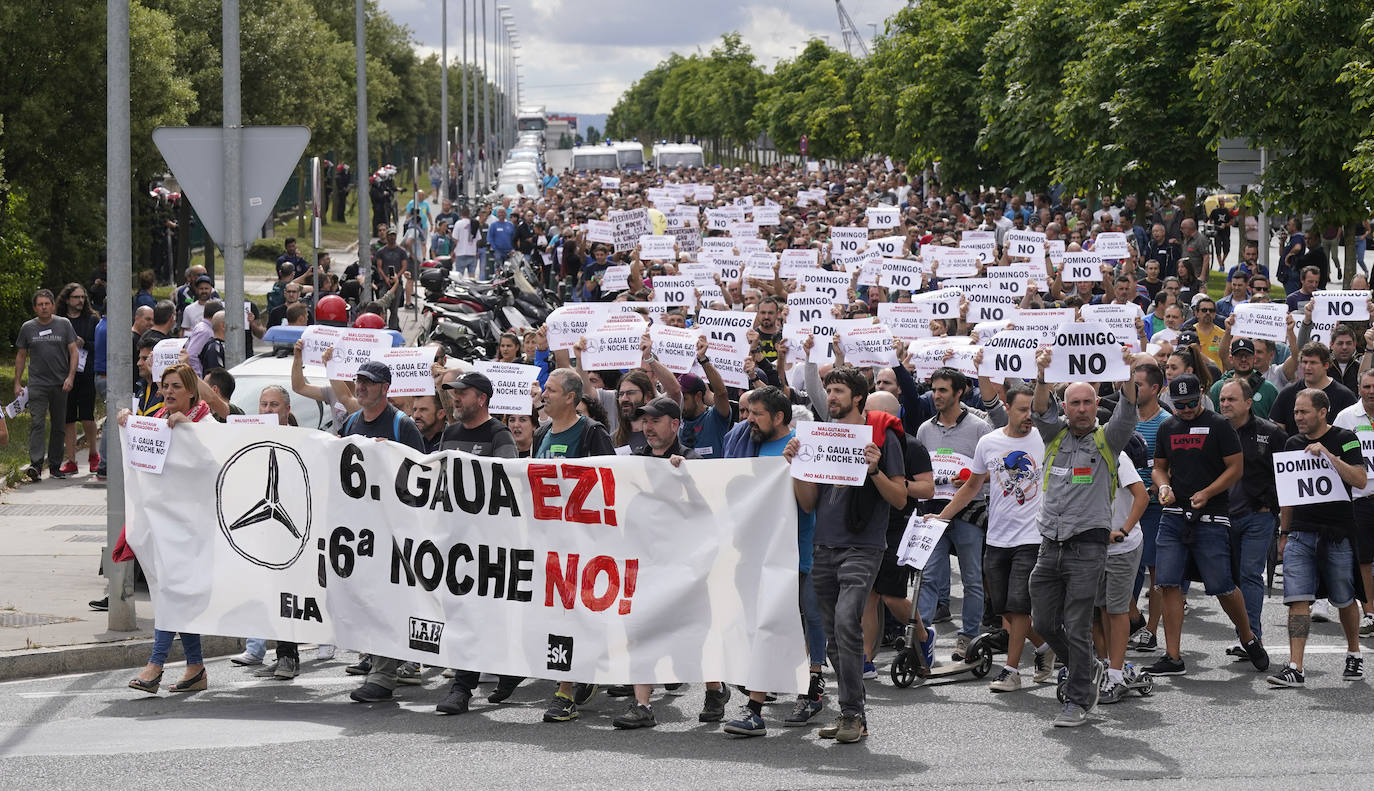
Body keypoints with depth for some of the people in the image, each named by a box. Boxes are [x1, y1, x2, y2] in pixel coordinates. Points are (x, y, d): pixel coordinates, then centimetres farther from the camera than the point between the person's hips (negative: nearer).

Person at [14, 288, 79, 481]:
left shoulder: (64, 324, 4)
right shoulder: (28, 328, 7)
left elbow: (74, 352, 3)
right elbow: (21, 356, 14)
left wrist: (70, 377, -9)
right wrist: (17, 382, 9)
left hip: (60, 384, 1)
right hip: (37, 383, -1)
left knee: (59, 426, 6)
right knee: (36, 422, -14)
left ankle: (55, 465, 15)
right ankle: (35, 464, -22)